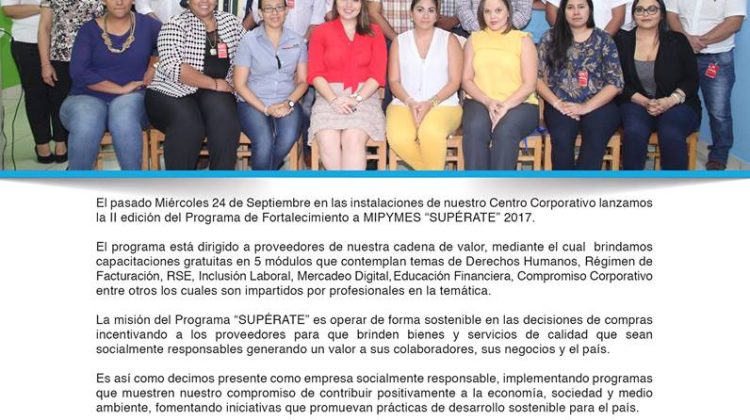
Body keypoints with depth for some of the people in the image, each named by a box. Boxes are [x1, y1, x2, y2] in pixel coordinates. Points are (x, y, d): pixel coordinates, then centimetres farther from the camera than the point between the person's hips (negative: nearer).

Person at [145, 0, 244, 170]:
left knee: (223, 115, -30)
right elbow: (172, 67, -16)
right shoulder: (175, 25, -2)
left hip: (214, 94, 3)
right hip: (171, 93, -3)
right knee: (188, 124, -34)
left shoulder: (231, 21, 13)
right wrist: (214, 83, -17)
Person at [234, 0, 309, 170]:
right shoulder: (249, 40, -1)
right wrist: (265, 108, -12)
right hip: (253, 103, -2)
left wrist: (289, 103, -9)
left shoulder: (297, 41, 8)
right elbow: (240, 84, -2)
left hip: (287, 104, 2)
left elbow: (302, 81, 11)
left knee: (288, 138, -30)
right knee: (264, 142, -32)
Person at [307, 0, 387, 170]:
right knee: (328, 141, -29)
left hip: (364, 96, 0)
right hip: (329, 97, 0)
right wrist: (334, 100, -12)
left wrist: (356, 98, -11)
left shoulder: (374, 32, 12)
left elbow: (378, 74, 5)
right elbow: (315, 74, 4)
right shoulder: (321, 32, 11)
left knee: (353, 139, -30)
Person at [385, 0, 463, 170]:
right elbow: (394, 81, 7)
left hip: (443, 105, -2)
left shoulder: (449, 40, 7)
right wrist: (410, 102, -12)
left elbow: (455, 81, 1)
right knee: (398, 138, -32)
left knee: (430, 133, -37)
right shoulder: (399, 42, 12)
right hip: (404, 104, 2)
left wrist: (431, 103, -14)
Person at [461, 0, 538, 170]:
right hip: (480, 102, 2)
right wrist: (487, 101, -11)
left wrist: (506, 106, -17)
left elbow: (529, 83, -1)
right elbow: (467, 80, 8)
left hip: (519, 104, -1)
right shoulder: (474, 39, 15)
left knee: (505, 130, -35)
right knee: (475, 128, -32)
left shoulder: (523, 40, 7)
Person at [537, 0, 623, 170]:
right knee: (562, 138, -32)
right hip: (561, 106, 0)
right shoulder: (551, 38, 10)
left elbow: (615, 82, 2)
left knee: (595, 139, -32)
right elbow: (538, 78, 6)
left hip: (598, 105, 0)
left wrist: (586, 107, -10)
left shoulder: (603, 39, 8)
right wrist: (557, 103, -9)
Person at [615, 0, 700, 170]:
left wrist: (670, 101, -18)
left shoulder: (678, 40, 3)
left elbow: (692, 79, 1)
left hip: (677, 105, 0)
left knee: (671, 134, -32)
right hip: (636, 104, 0)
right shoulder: (621, 40, 4)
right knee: (635, 131, -33)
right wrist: (643, 101, -16)